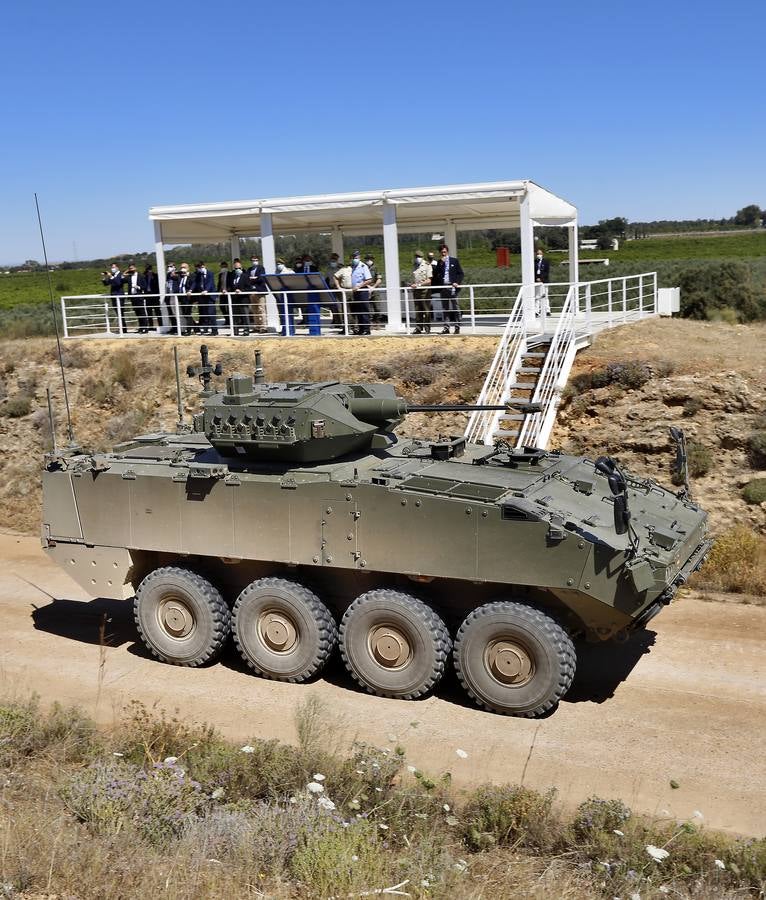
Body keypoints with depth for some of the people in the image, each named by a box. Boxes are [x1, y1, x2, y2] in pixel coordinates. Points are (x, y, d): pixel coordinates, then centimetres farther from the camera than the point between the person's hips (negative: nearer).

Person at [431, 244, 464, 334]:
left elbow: (461, 273, 6)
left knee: (455, 308, -3)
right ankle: (446, 327, 7)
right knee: (446, 308, 6)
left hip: (452, 286, -3)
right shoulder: (439, 262, 13)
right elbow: (435, 274, 0)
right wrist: (441, 263, -6)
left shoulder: (454, 260, 6)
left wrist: (457, 282, -9)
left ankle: (457, 327, 0)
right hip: (443, 287, 3)